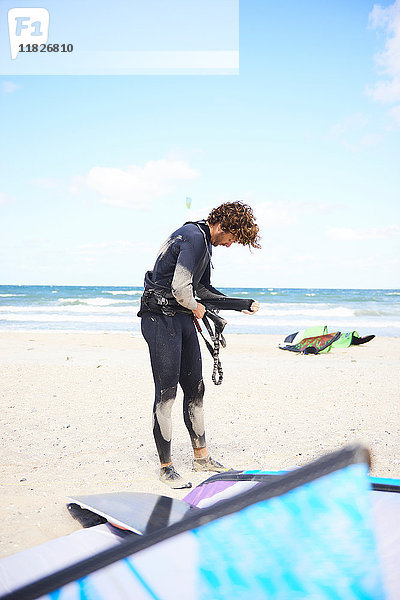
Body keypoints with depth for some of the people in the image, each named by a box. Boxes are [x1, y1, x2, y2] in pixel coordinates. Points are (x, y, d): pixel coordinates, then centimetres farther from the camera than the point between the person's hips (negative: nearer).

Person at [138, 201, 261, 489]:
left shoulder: (205, 243, 15)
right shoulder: (194, 238, -17)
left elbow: (203, 288, 25)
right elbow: (180, 287, -28)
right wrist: (196, 307, -8)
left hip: (183, 317, 10)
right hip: (161, 317, -10)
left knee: (195, 388, 13)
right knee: (166, 393, -5)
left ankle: (201, 457, 25)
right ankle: (166, 467, 7)